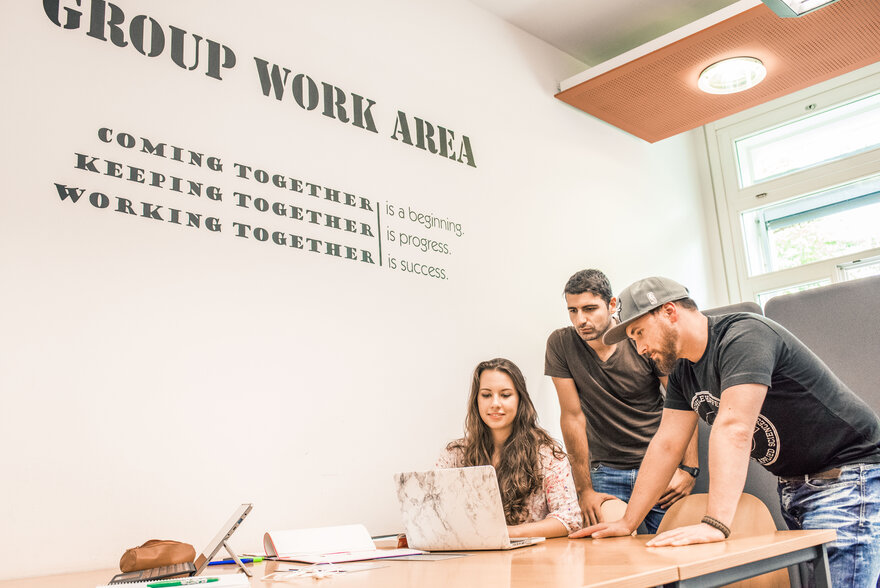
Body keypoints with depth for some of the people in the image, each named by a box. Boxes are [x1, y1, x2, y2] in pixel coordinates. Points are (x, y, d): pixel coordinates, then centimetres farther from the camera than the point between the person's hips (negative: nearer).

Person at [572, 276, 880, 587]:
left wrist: (714, 524, -39)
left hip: (848, 475, -8)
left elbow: (733, 430, -33)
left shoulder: (744, 337, -22)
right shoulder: (683, 372, 6)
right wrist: (627, 522, 6)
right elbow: (666, 445, 7)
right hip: (794, 485, 8)